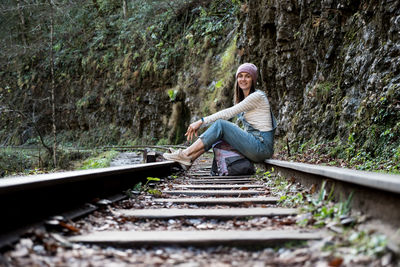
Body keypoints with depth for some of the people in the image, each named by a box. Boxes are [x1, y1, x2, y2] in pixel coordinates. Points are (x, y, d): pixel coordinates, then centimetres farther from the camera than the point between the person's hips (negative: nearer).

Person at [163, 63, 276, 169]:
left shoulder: (257, 96, -10)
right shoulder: (243, 98, 18)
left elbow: (229, 113, -16)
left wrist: (201, 121, -17)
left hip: (262, 146, -8)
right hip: (254, 143, 8)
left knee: (220, 124, -17)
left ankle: (186, 154, -15)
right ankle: (188, 159, -6)